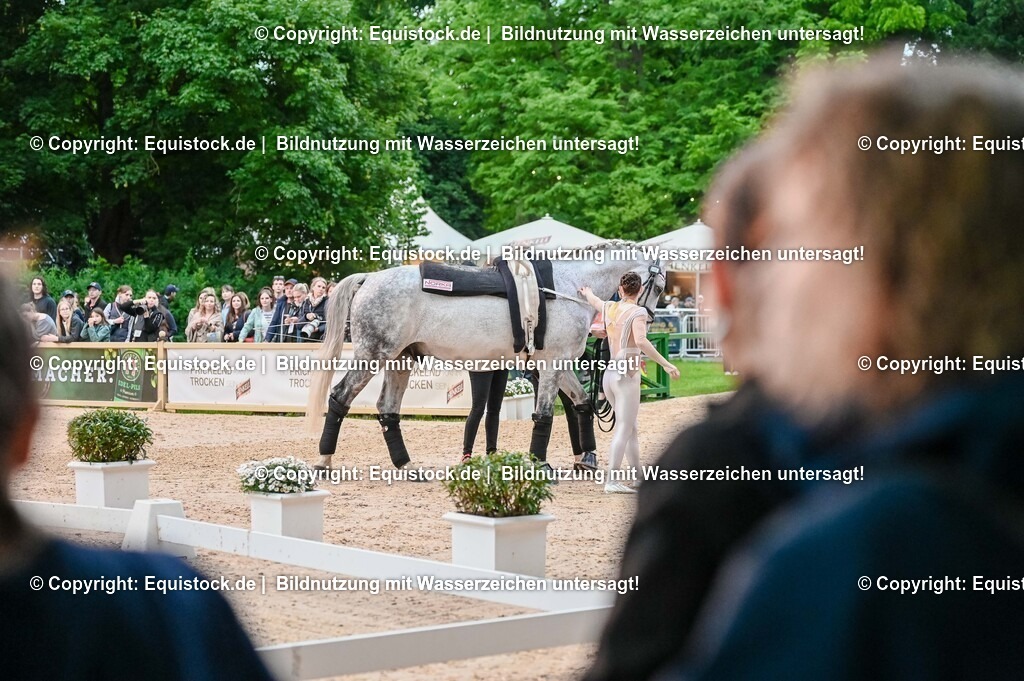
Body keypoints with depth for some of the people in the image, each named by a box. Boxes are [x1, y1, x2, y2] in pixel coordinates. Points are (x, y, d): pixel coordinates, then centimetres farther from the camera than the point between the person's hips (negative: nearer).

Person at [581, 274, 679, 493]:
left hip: (610, 375, 8)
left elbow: (594, 300, 35)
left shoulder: (609, 308, 11)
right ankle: (612, 481, -14)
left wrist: (587, 292, 58)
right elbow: (641, 341, -25)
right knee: (623, 430, -8)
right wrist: (666, 364, -25)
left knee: (632, 429, 15)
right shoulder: (637, 312, -9)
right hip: (627, 376, -8)